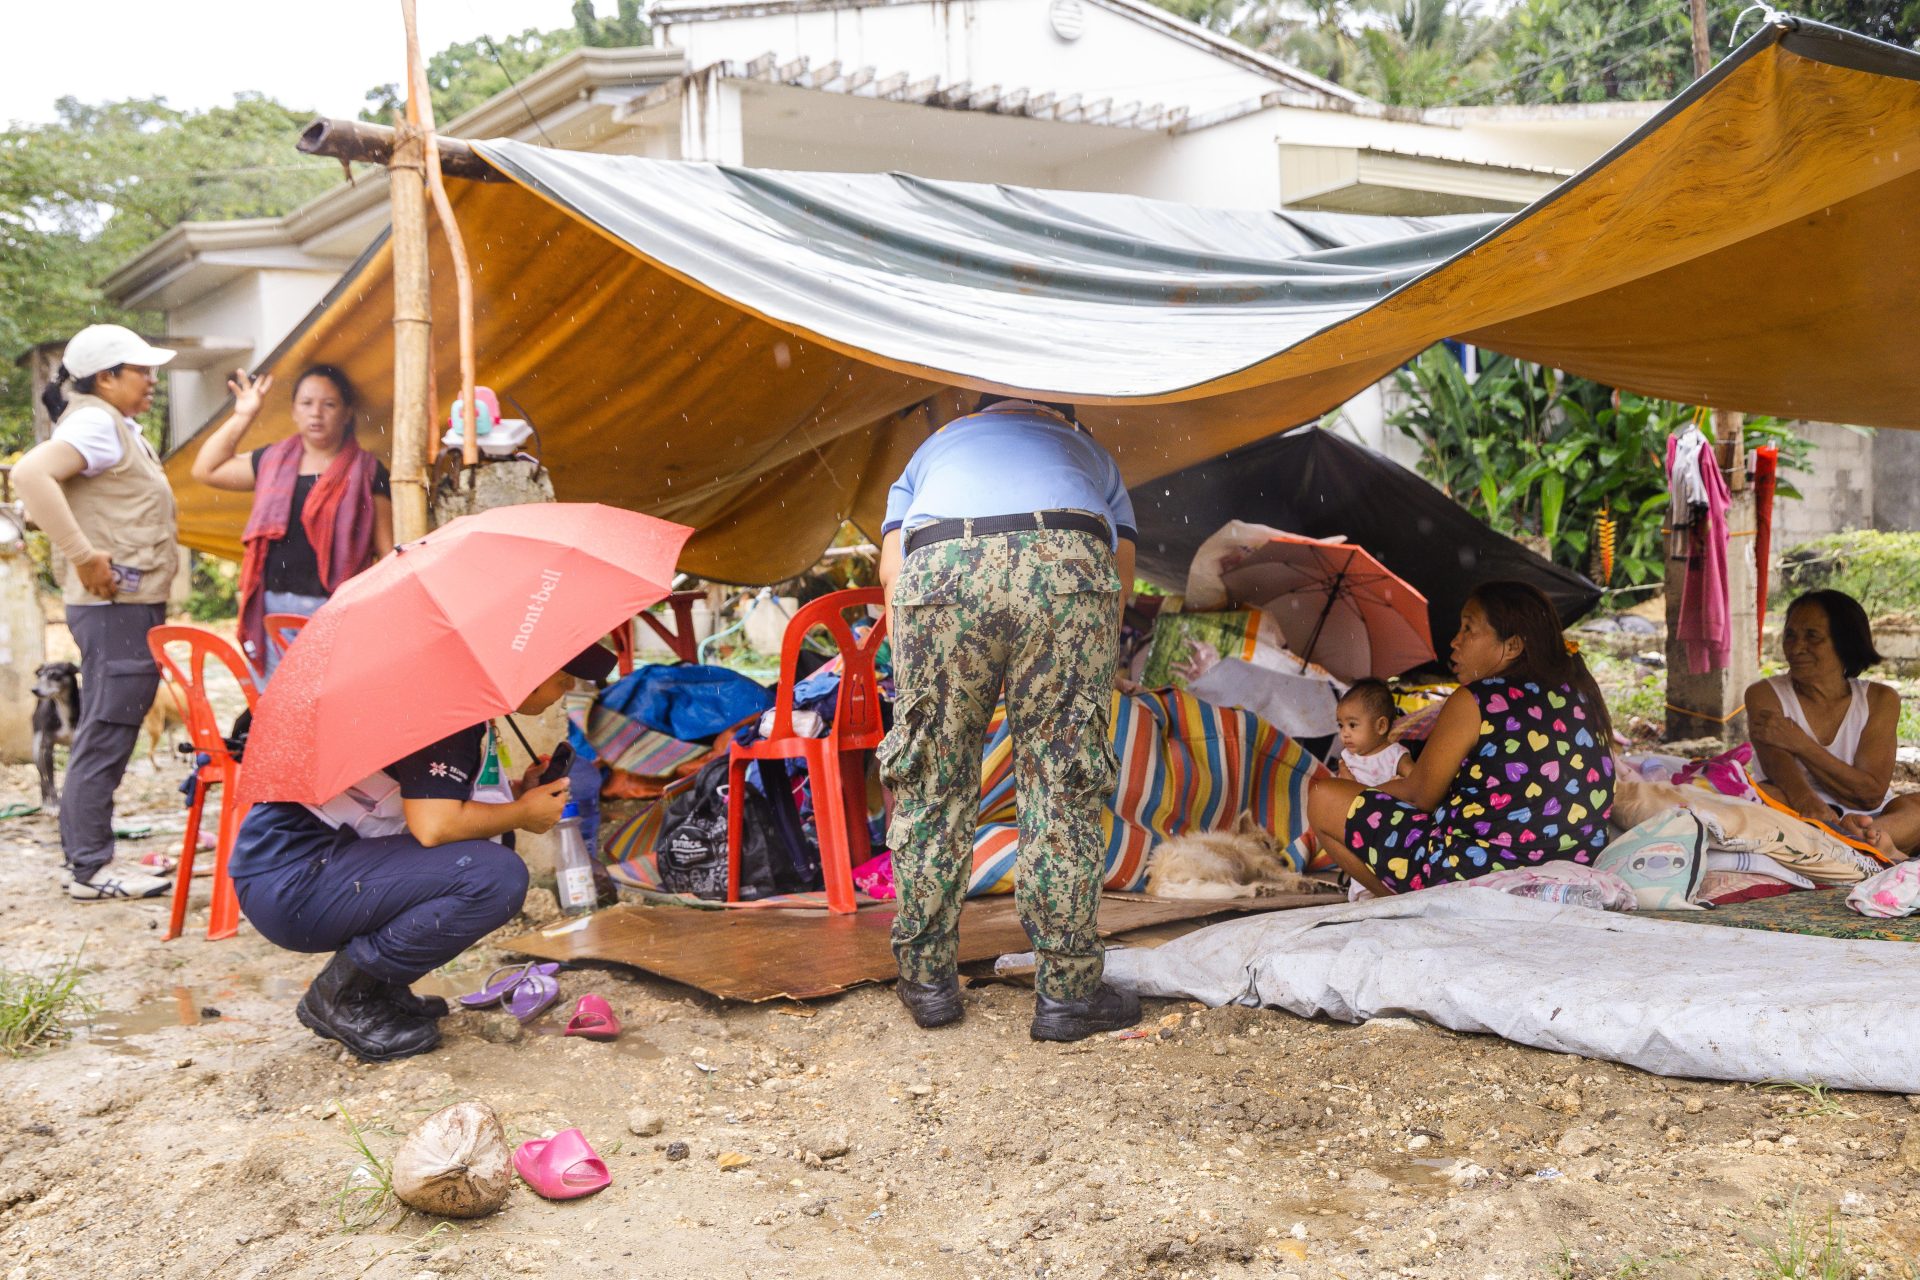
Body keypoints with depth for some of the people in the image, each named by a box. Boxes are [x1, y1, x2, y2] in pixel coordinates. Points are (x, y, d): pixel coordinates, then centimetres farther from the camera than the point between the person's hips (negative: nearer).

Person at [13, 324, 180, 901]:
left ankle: (88, 860, 21)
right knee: (105, 735, -6)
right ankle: (89, 868, -1)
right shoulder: (95, 421, -12)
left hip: (134, 606, 10)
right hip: (116, 607, -10)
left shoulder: (120, 427, 19)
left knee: (106, 735, 13)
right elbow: (31, 473, -28)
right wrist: (84, 556, -27)